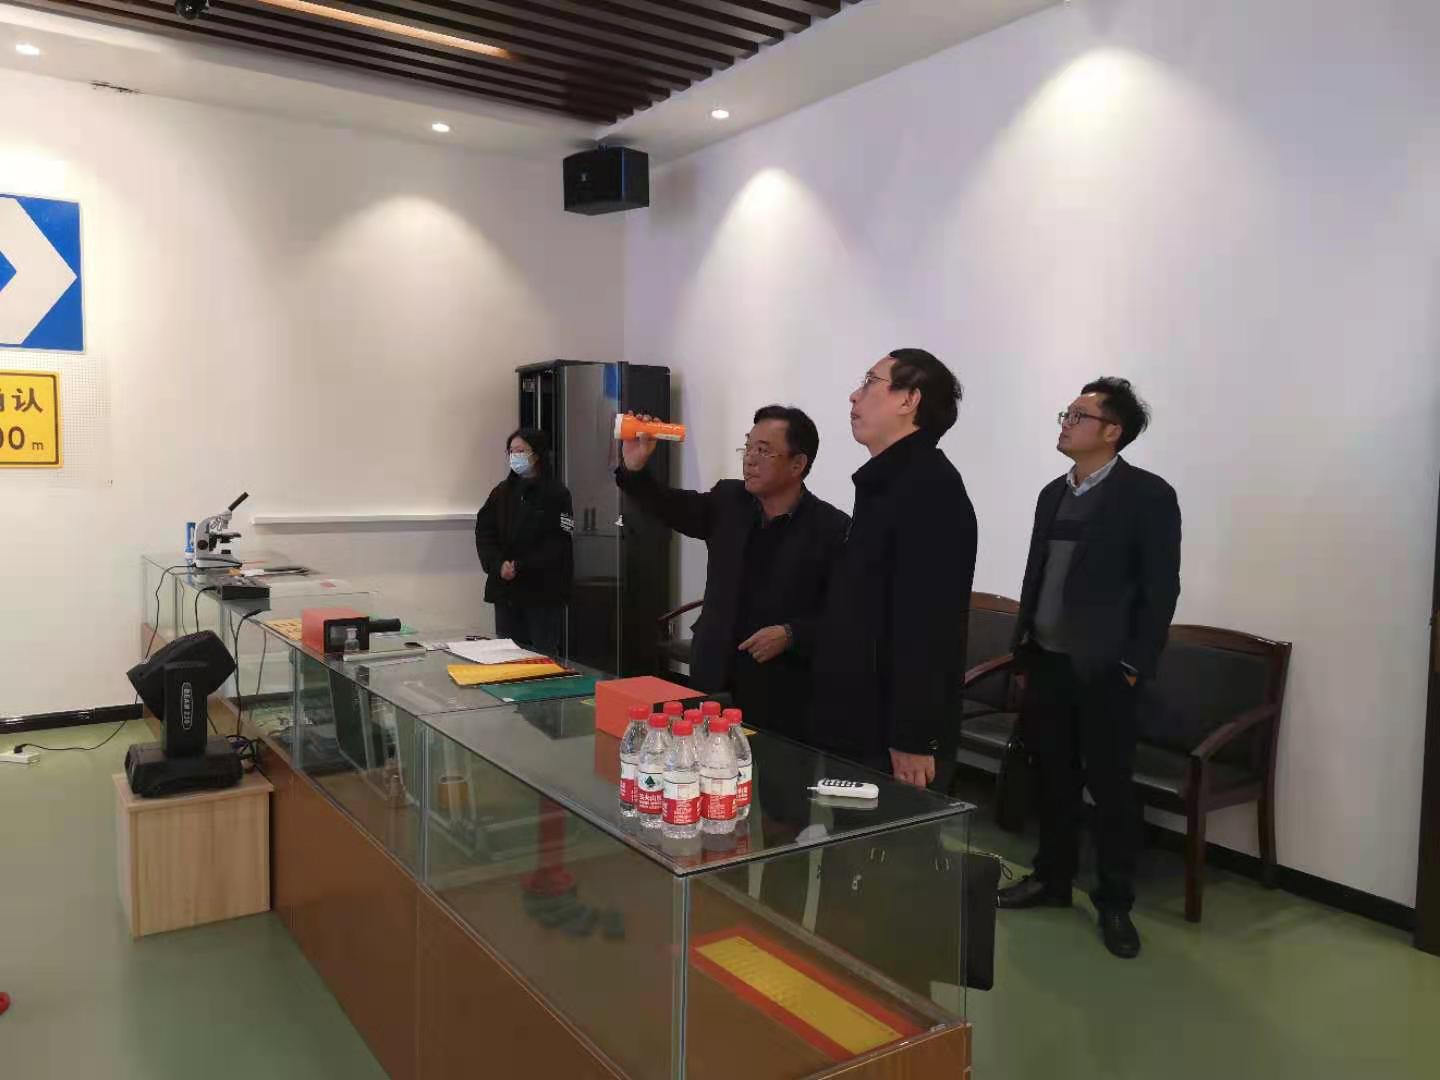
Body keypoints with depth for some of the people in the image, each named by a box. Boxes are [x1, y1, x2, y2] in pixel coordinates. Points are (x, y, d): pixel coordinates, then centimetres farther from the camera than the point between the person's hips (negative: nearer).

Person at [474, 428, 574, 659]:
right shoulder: (502, 492, 12)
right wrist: (498, 564, -10)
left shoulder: (556, 493, -4)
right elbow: (483, 531, 6)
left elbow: (557, 543, -11)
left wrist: (521, 567, -16)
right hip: (505, 589, 5)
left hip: (543, 590, -5)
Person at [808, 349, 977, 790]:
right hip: (862, 728, 9)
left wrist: (914, 741, -24)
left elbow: (928, 625, -24)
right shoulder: (886, 483, 14)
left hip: (894, 738, -9)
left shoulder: (931, 487, -17)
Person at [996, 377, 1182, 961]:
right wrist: (1023, 654, 12)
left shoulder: (1148, 495, -7)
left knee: (1111, 786, 4)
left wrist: (1133, 667, -12)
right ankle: (1052, 878, 29)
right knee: (1053, 778, 13)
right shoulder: (1053, 493, 11)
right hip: (1046, 662, 6)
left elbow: (1161, 590, -9)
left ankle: (1114, 902, 17)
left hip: (1102, 669, -5)